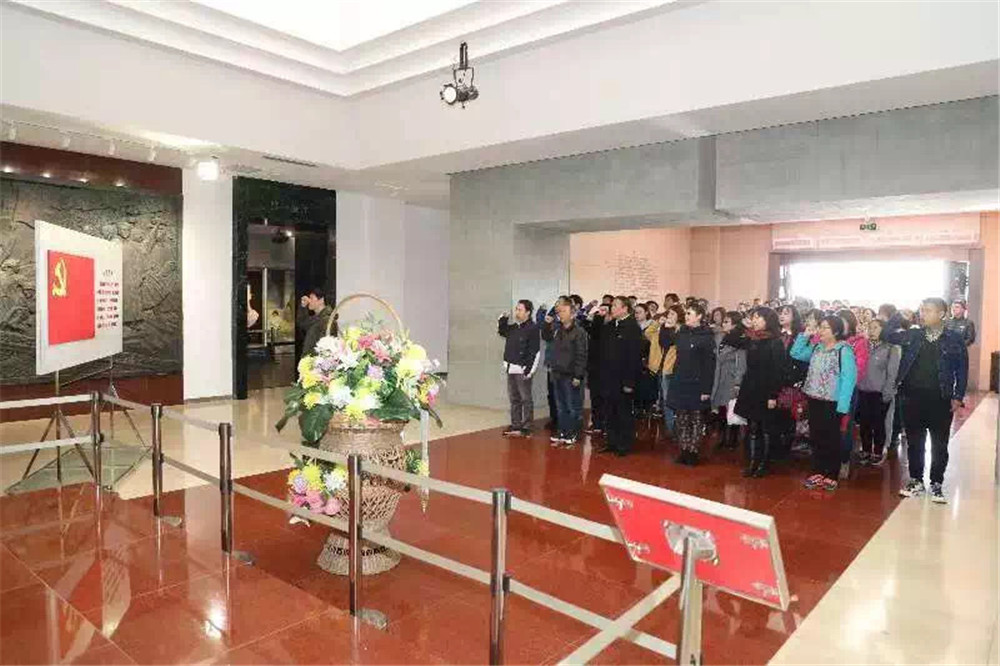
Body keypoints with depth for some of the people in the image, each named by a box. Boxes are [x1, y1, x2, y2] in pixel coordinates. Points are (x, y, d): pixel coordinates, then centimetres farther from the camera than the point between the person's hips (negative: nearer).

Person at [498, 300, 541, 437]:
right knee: (514, 399, 14)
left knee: (526, 399, 0)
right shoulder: (512, 327, 12)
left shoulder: (532, 328, -11)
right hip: (511, 369, 8)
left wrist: (529, 369, -19)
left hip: (523, 370, -8)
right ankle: (515, 426, 23)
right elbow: (501, 332, 32)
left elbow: (535, 352, -15)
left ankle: (526, 428, 6)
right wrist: (502, 321, 12)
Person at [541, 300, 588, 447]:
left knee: (573, 407, 3)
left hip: (571, 376, -7)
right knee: (560, 407, 15)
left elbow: (581, 355, -15)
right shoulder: (557, 329, 9)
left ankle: (572, 435, 11)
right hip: (557, 374, 7)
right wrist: (547, 323, 10)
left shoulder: (579, 332, -12)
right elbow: (546, 337, 28)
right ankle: (561, 432, 25)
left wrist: (578, 376, -18)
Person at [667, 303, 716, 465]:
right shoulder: (682, 333, 8)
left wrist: (706, 389, -17)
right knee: (682, 418, 10)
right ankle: (684, 450, 20)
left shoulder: (706, 337, -11)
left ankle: (693, 452, 14)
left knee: (696, 419, 6)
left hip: (696, 384, -6)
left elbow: (710, 365, -14)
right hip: (680, 383, 6)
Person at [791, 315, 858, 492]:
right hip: (815, 400, 6)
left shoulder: (844, 350, -12)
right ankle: (817, 472, 23)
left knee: (831, 440, 5)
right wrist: (804, 336, 5)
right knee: (816, 438, 12)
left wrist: (842, 406, -20)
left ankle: (831, 476, 16)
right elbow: (796, 353, 18)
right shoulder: (816, 347, 9)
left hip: (833, 403, -6)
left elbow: (849, 378, -16)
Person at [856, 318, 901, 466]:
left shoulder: (890, 348, -6)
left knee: (878, 424, 6)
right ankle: (866, 451, 23)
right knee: (865, 423, 10)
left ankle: (878, 453, 20)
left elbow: (892, 372, -8)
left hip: (880, 393, -3)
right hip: (863, 392, 3)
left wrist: (887, 393, -11)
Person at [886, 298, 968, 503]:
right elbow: (888, 334, 4)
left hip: (940, 399, -2)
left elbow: (962, 369, -1)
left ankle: (936, 484, 20)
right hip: (913, 397, 3)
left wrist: (958, 397, -5)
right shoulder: (913, 335, 5)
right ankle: (916, 481, 23)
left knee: (939, 445, 7)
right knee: (914, 442, 10)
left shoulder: (955, 338, -2)